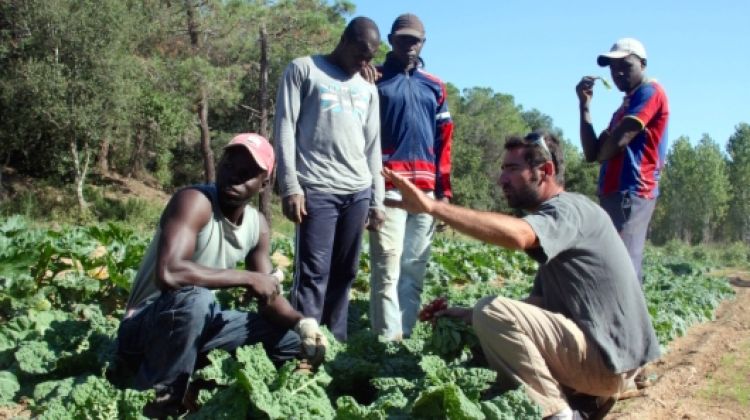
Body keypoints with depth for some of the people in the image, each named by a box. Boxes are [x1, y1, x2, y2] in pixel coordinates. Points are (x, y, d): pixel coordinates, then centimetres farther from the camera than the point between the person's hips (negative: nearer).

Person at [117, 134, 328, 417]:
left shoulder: (258, 225, 0)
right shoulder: (194, 201, -23)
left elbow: (268, 297, 4)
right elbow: (168, 273, -38)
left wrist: (302, 323, -17)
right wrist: (247, 278, -29)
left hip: (198, 324, 7)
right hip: (144, 328, -7)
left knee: (292, 337, 4)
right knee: (194, 299, -39)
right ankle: (157, 401, -16)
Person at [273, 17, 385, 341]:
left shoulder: (368, 89, 21)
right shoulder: (303, 70, 6)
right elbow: (285, 129, -2)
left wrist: (377, 200, 13)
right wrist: (290, 187, -10)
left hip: (358, 192, 5)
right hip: (317, 190, -5)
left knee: (345, 273, 5)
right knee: (313, 272, -8)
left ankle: (335, 341, 13)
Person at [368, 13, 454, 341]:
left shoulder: (435, 87, 18)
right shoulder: (373, 80, 7)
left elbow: (443, 142, 16)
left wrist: (444, 190, 11)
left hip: (426, 191, 4)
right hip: (388, 189, -4)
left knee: (415, 270, 6)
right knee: (388, 269, -9)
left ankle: (406, 335, 12)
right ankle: (389, 340, -8)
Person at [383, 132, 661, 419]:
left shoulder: (568, 210, -15)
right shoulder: (557, 218, 16)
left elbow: (515, 235, -38)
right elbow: (538, 303, 15)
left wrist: (432, 206, -37)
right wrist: (470, 316, 4)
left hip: (604, 357, -11)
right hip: (601, 351, 11)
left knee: (492, 312, -22)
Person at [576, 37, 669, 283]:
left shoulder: (650, 92, -3)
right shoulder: (626, 106, 25)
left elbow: (618, 143, -14)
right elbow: (593, 153, 16)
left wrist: (598, 154, 9)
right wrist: (585, 105, 9)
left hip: (630, 194, -10)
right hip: (616, 195, 10)